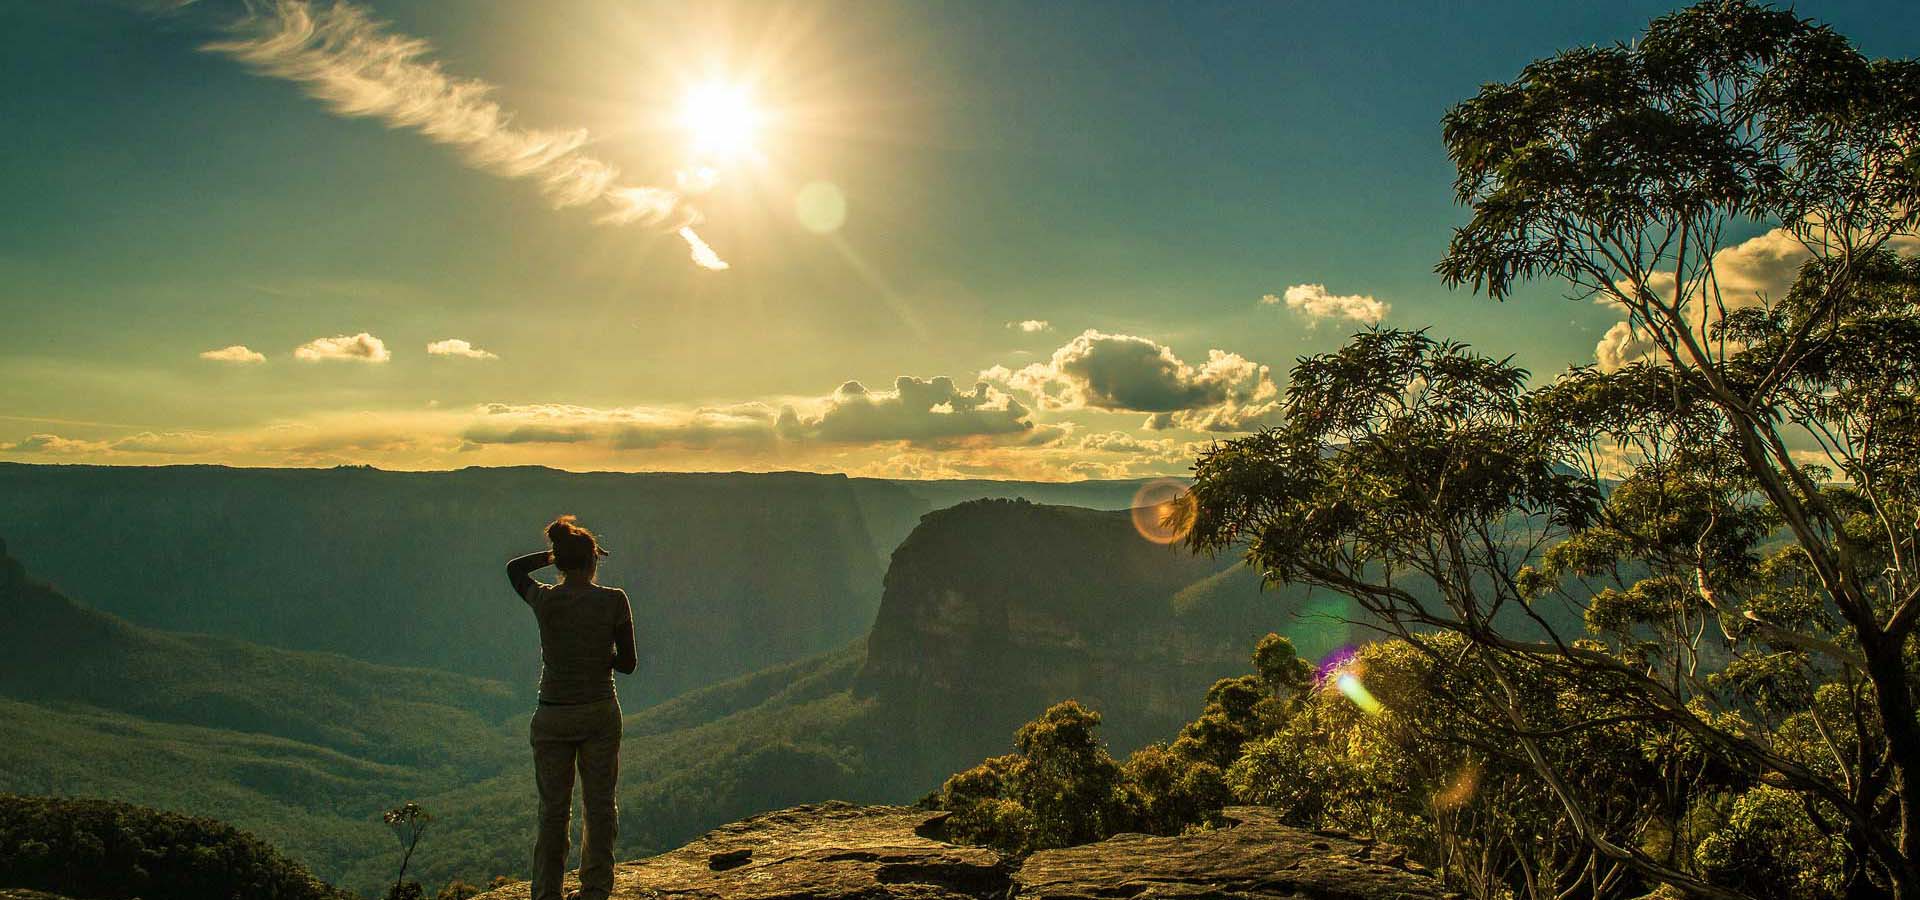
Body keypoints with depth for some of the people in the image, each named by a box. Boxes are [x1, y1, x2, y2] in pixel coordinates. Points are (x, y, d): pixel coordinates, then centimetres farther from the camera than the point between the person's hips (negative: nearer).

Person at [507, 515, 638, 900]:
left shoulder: (545, 600, -9)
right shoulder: (613, 601, -11)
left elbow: (514, 567, 14)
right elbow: (628, 663, -4)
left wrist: (554, 553, 10)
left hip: (552, 717, 0)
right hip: (600, 713, 0)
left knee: (553, 810, 12)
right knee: (599, 806, 13)